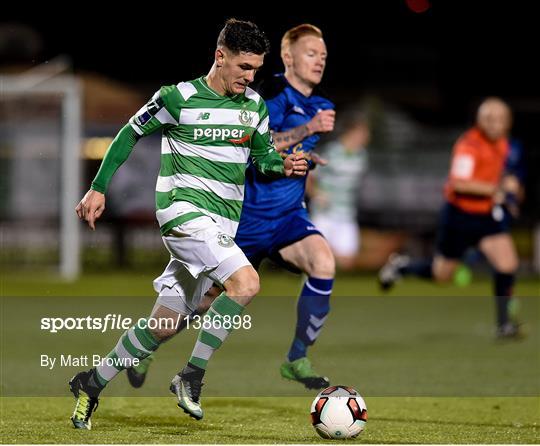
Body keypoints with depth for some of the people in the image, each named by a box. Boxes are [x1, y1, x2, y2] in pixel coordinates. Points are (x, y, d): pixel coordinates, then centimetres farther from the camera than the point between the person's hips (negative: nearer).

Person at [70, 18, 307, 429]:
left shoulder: (255, 106, 10)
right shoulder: (179, 97, -6)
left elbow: (263, 155, 20)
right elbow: (130, 134, 4)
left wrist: (283, 166, -3)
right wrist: (98, 188, 2)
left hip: (223, 224, 6)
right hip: (184, 210, -6)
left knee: (166, 323, 7)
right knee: (246, 282, -26)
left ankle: (92, 383, 22)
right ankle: (193, 376, -16)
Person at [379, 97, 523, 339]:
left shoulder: (501, 144, 4)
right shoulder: (468, 145, -22)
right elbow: (459, 182, -34)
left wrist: (504, 187, 8)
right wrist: (494, 189, -33)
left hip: (488, 215, 6)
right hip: (460, 216, -6)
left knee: (507, 263, -11)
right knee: (441, 274, 7)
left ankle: (504, 323, -2)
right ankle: (401, 265, 36)